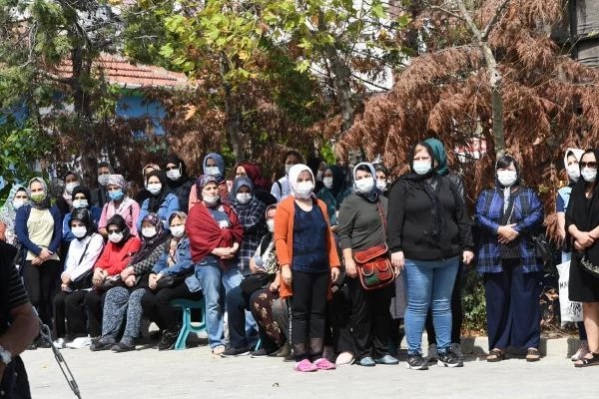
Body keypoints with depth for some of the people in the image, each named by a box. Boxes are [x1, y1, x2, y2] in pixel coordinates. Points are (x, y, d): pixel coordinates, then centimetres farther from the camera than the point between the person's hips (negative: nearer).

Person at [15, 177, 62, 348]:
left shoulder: (54, 211, 17)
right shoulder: (23, 211, 11)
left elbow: (59, 235, 8)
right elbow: (21, 235, 0)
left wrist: (48, 253, -9)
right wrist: (39, 251, -12)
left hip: (51, 260, 2)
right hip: (31, 259, -2)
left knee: (47, 299, -2)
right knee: (34, 298, -14)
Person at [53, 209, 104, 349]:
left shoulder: (96, 239, -3)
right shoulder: (74, 243, 20)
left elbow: (88, 264, -11)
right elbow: (70, 265, 11)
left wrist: (71, 277, -12)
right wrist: (65, 279, -9)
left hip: (90, 282, -6)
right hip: (76, 283, 6)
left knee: (71, 300, -27)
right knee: (58, 299, -20)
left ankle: (81, 336, -16)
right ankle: (60, 335, -11)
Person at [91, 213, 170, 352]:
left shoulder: (164, 242, 1)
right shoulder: (146, 244, 27)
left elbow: (152, 262, -11)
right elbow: (133, 262, 19)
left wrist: (131, 270, -7)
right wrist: (130, 275, -3)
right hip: (137, 283, 8)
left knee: (135, 296, -33)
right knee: (113, 294, -9)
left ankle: (129, 339, -40)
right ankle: (108, 336, -17)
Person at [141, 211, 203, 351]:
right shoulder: (170, 243, 23)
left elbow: (187, 263, -16)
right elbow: (161, 262, 15)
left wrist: (163, 274, -22)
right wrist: (153, 274, -8)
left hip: (188, 283, -7)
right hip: (171, 282, 7)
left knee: (162, 296, -31)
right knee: (146, 299, -15)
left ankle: (174, 333, -11)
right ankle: (166, 329, 3)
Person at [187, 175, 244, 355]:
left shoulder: (227, 210, 20)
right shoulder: (195, 212, 5)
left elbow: (238, 229, 13)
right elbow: (196, 237, -6)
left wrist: (235, 246, -6)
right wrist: (216, 250, -14)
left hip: (229, 259, 4)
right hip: (207, 261, -4)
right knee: (213, 302, -3)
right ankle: (217, 342, 1)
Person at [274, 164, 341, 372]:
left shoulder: (321, 206, 15)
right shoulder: (286, 206, -2)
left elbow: (328, 236, 15)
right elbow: (280, 238, -7)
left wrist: (334, 263, 9)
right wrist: (285, 265, -15)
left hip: (321, 268, 5)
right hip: (299, 268, -5)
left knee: (319, 312, 6)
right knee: (300, 312, -2)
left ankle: (317, 356, 11)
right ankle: (301, 357, 0)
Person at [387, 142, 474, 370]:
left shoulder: (446, 186, 14)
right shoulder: (403, 187, 1)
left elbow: (462, 218, 14)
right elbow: (394, 220, -6)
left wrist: (467, 246, 8)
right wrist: (395, 248, -16)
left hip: (448, 257, 4)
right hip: (416, 258, -4)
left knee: (443, 306, 10)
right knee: (417, 306, 0)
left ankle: (444, 351, 17)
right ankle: (414, 353, 8)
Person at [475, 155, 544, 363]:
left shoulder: (529, 194, 13)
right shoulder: (486, 195, 15)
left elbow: (537, 214, -3)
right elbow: (479, 217, -1)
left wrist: (517, 230, -16)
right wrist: (500, 229, -16)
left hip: (523, 256, -1)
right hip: (494, 258, 1)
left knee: (526, 300, -3)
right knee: (497, 301, 1)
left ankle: (531, 345, 1)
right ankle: (498, 346, 6)